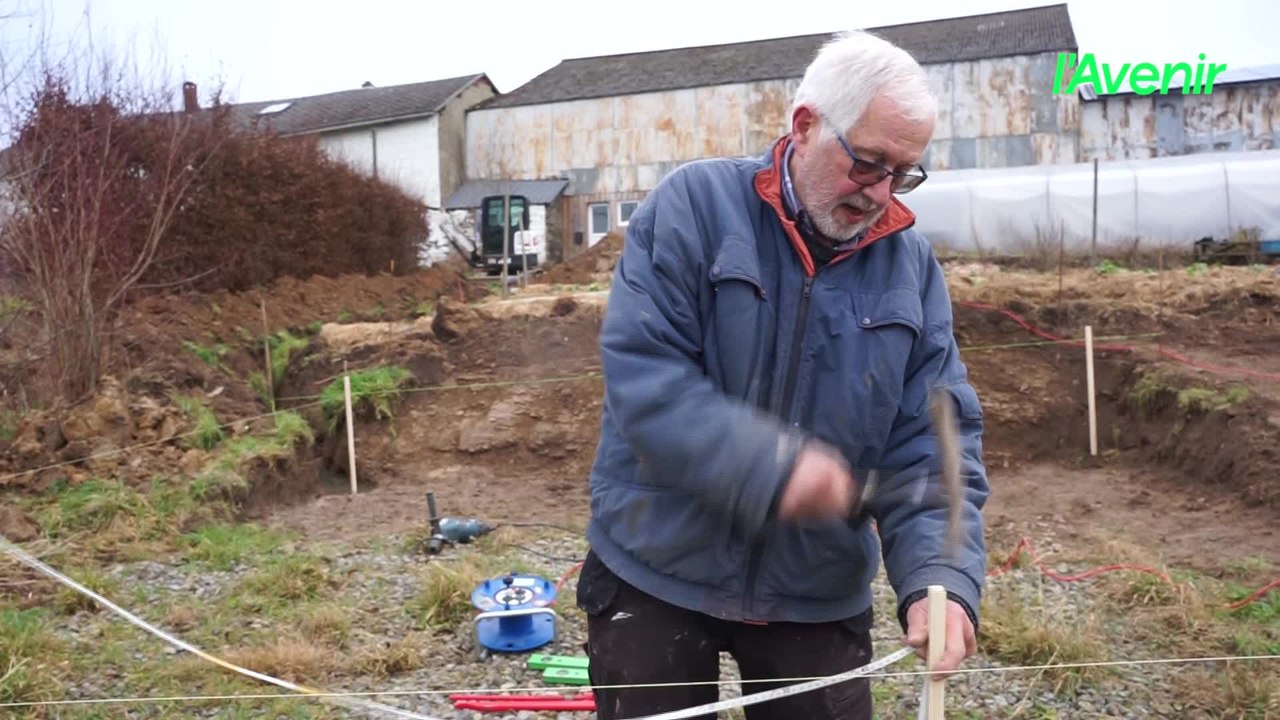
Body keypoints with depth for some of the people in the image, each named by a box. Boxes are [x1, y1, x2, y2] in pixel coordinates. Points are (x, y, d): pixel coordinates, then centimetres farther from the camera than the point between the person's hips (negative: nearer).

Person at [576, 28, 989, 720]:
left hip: (820, 596, 3)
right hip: (656, 576, -2)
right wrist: (770, 466, -31)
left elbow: (935, 440, -5)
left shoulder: (911, 266, 0)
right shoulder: (693, 204, -11)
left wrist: (942, 577, -21)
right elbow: (640, 373, -21)